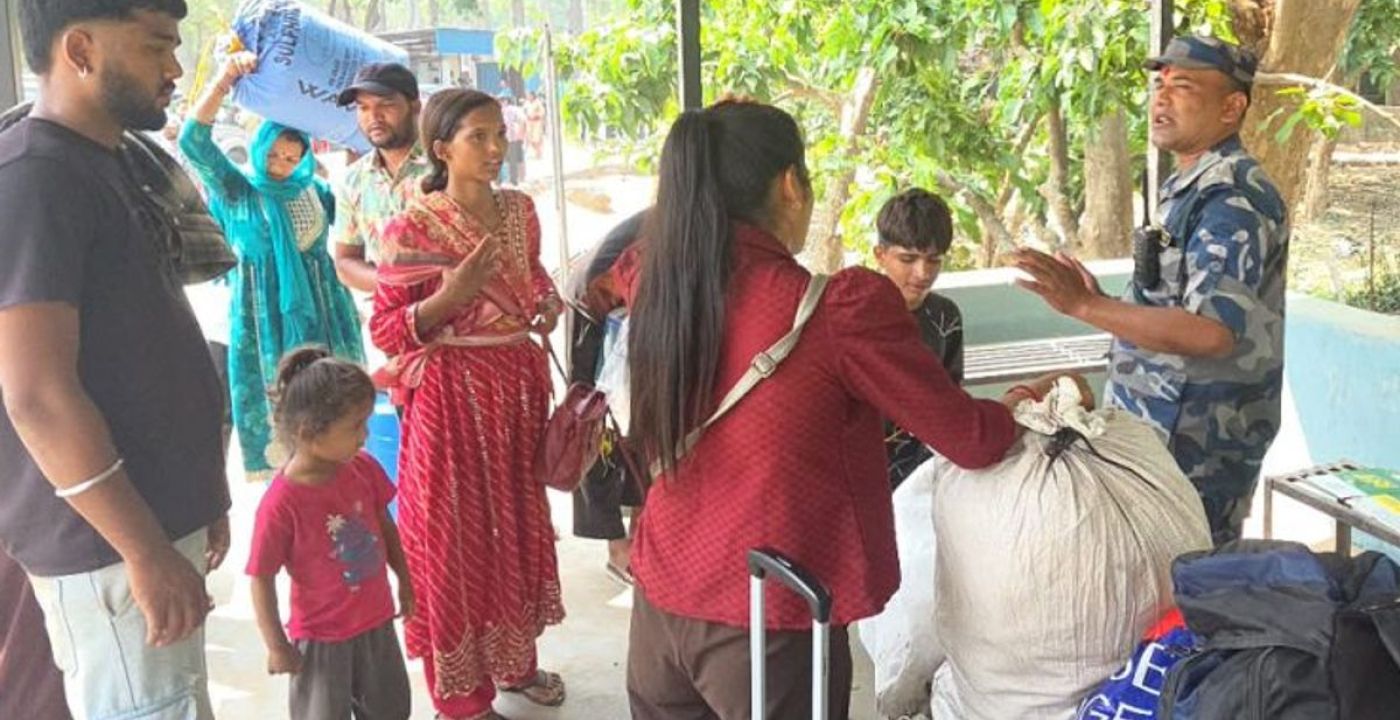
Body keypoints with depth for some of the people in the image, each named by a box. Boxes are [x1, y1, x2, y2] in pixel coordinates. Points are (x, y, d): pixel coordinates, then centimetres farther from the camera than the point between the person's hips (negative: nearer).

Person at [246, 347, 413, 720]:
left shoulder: (364, 468, -11)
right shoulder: (282, 503, -28)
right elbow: (261, 580, -19)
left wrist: (403, 580, 16)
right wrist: (277, 645, -12)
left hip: (377, 620, 5)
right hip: (321, 636, -5)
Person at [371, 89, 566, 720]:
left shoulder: (519, 210, 4)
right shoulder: (412, 229, -12)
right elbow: (385, 330, -11)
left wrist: (548, 302, 0)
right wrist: (450, 296, -25)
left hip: (518, 386, 6)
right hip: (451, 396, -6)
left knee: (517, 523, 16)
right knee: (453, 536, 3)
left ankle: (515, 660, 35)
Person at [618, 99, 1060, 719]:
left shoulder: (653, 287, -6)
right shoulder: (843, 306, -20)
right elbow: (969, 440, -9)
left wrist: (702, 152, 17)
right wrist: (1020, 405, 12)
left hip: (659, 605, 6)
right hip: (767, 624, -5)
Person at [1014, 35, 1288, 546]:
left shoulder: (1233, 200, -18)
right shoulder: (1188, 188, 14)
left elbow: (1212, 331, -29)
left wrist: (1087, 306, -32)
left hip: (1199, 444, -10)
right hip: (1161, 427, 10)